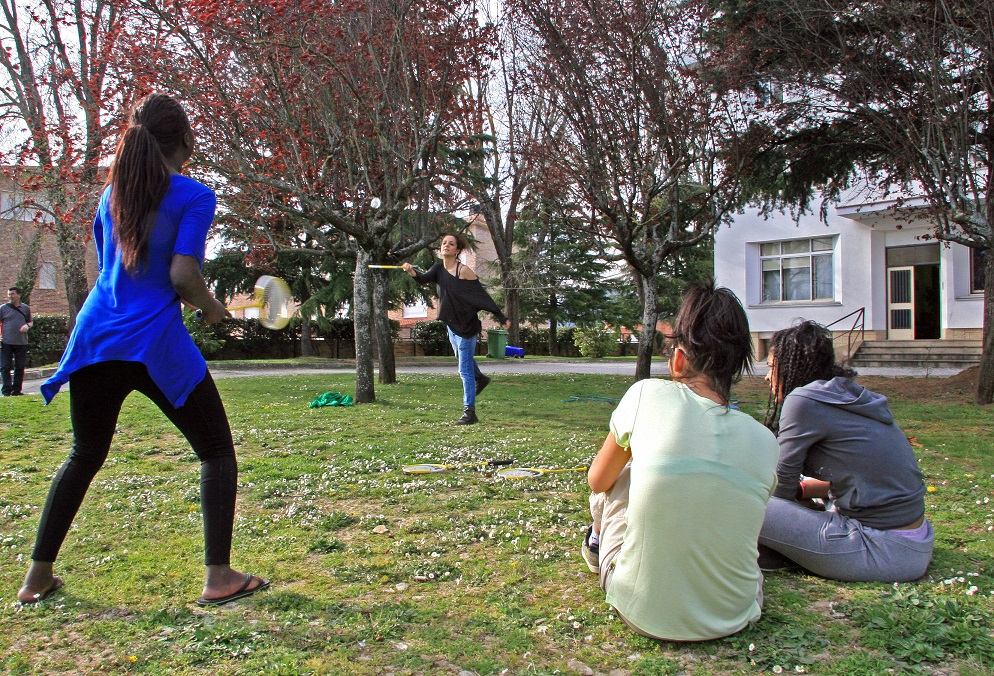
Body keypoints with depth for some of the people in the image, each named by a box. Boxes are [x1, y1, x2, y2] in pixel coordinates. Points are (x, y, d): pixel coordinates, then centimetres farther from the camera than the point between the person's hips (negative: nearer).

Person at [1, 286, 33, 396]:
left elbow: (30, 322, 18)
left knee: (20, 367, 5)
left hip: (21, 342, 2)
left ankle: (16, 390, 13)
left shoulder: (25, 308, 10)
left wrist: (27, 326, -6)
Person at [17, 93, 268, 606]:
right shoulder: (194, 196, -4)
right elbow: (183, 274, -14)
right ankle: (219, 578, 1)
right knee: (217, 452, 6)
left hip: (94, 338, 6)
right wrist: (213, 309, 4)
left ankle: (37, 577, 26)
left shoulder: (110, 194, 15)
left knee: (84, 456, 22)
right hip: (156, 343, -6)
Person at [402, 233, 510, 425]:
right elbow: (423, 278, -13)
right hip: (452, 323, 8)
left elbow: (482, 296, -16)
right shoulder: (439, 268, 3)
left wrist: (501, 318, -15)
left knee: (465, 369, -6)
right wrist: (411, 270, -35)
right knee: (462, 358, 30)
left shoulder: (464, 271, -17)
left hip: (467, 325, -8)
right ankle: (480, 378, 57)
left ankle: (469, 412, 0)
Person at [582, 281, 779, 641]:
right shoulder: (765, 441, -4)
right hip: (731, 619, 3)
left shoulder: (648, 395, -13)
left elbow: (598, 480, 3)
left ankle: (598, 543, 50)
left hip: (643, 613, -2)